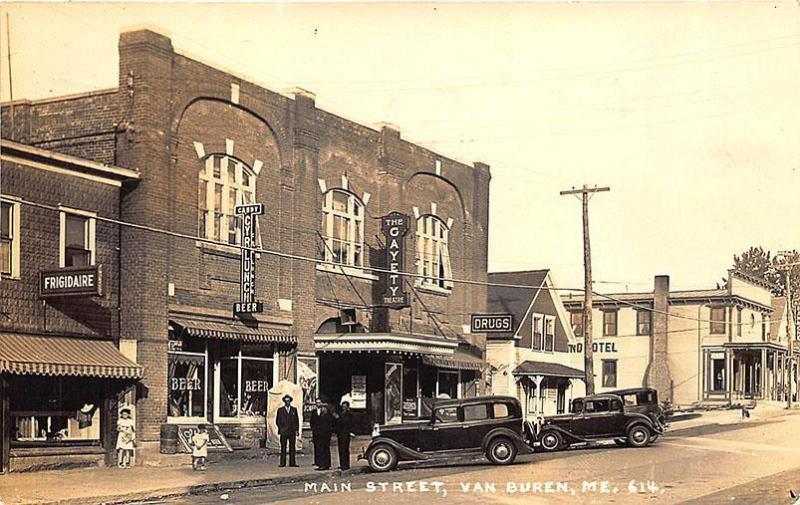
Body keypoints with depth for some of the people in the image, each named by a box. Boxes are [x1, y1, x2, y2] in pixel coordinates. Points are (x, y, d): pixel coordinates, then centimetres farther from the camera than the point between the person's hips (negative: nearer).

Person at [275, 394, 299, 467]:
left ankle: (292, 463, 1)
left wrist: (297, 430, 3)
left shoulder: (294, 410, 12)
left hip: (292, 431, 1)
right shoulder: (280, 410, 8)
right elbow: (277, 421, 8)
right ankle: (282, 463, -2)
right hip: (283, 432, -1)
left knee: (292, 447, -1)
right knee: (283, 448, -4)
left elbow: (297, 420, 12)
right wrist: (281, 428, -4)